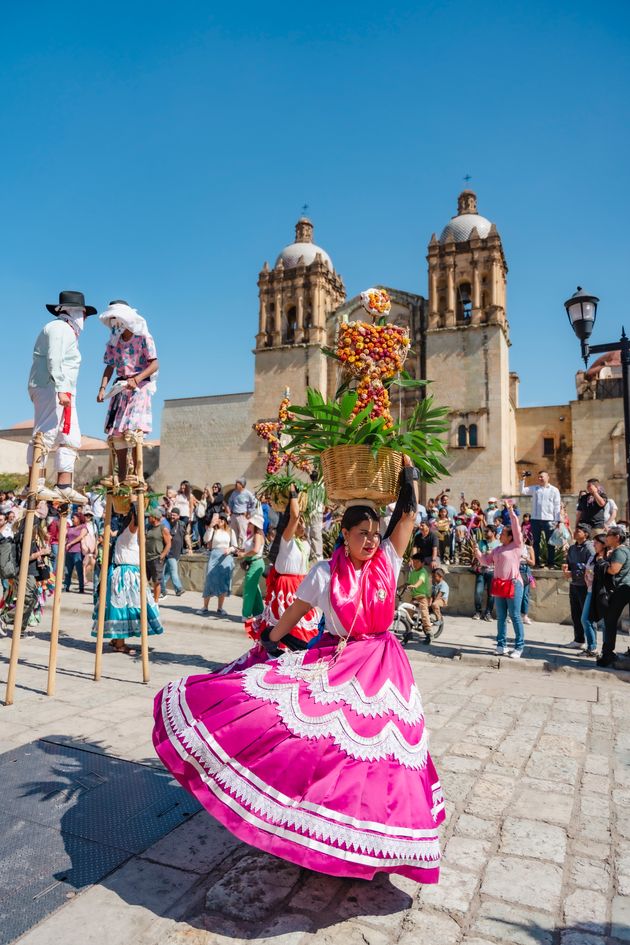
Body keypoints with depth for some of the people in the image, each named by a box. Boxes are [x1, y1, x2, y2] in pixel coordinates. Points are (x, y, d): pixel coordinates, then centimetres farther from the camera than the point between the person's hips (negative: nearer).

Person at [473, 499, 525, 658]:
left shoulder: (516, 545, -4)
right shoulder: (497, 549, 15)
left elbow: (516, 528, -13)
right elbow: (485, 560, 17)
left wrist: (511, 510, -15)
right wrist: (476, 549, 7)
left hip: (513, 585, -7)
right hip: (499, 585, 7)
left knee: (515, 617, -1)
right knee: (501, 617, 12)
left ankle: (519, 647, 7)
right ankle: (501, 645, 21)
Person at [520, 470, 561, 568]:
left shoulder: (554, 490, 4)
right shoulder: (534, 488, 10)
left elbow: (557, 506, 2)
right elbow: (522, 491, 3)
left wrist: (557, 520, -4)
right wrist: (523, 480, -5)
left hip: (549, 520, -2)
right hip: (535, 519, 2)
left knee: (550, 543, 4)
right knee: (536, 542, 6)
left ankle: (550, 563, 11)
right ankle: (536, 562, 13)